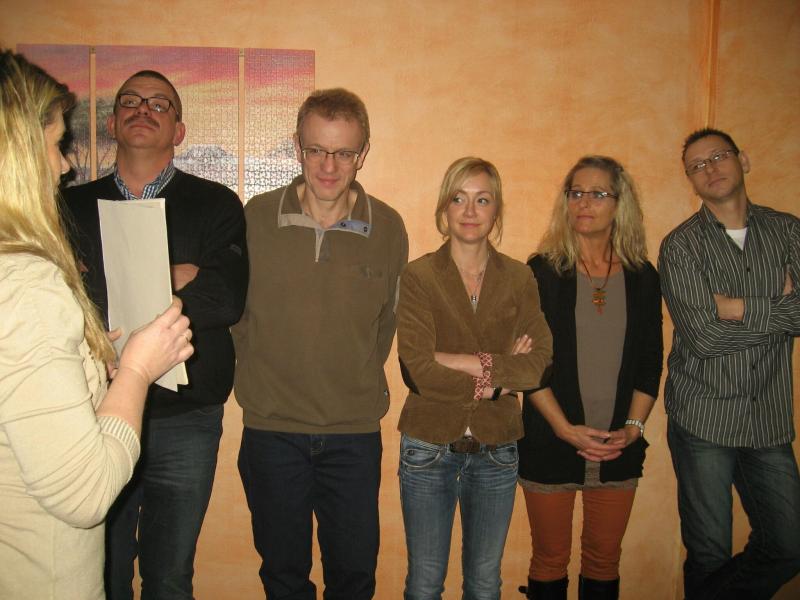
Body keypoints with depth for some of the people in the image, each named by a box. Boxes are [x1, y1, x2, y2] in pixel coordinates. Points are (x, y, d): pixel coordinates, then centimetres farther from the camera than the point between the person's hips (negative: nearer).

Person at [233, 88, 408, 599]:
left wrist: (359, 382, 7)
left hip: (356, 430, 0)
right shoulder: (256, 217, -5)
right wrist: (263, 376, 2)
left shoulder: (388, 227, -3)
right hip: (271, 427, 0)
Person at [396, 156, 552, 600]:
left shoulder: (519, 279, 2)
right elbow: (418, 367, -18)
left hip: (496, 451, 2)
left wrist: (468, 363, -18)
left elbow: (538, 362, -8)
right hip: (429, 448, -2)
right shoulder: (418, 276, -7)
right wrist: (500, 372, -15)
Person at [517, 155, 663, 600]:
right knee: (550, 559, 10)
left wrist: (634, 426, -5)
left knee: (604, 559, 14)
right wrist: (565, 428, -13)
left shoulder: (642, 277, 4)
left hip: (619, 447, 3)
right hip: (549, 444, -2)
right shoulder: (543, 271, -5)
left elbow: (650, 362, 6)